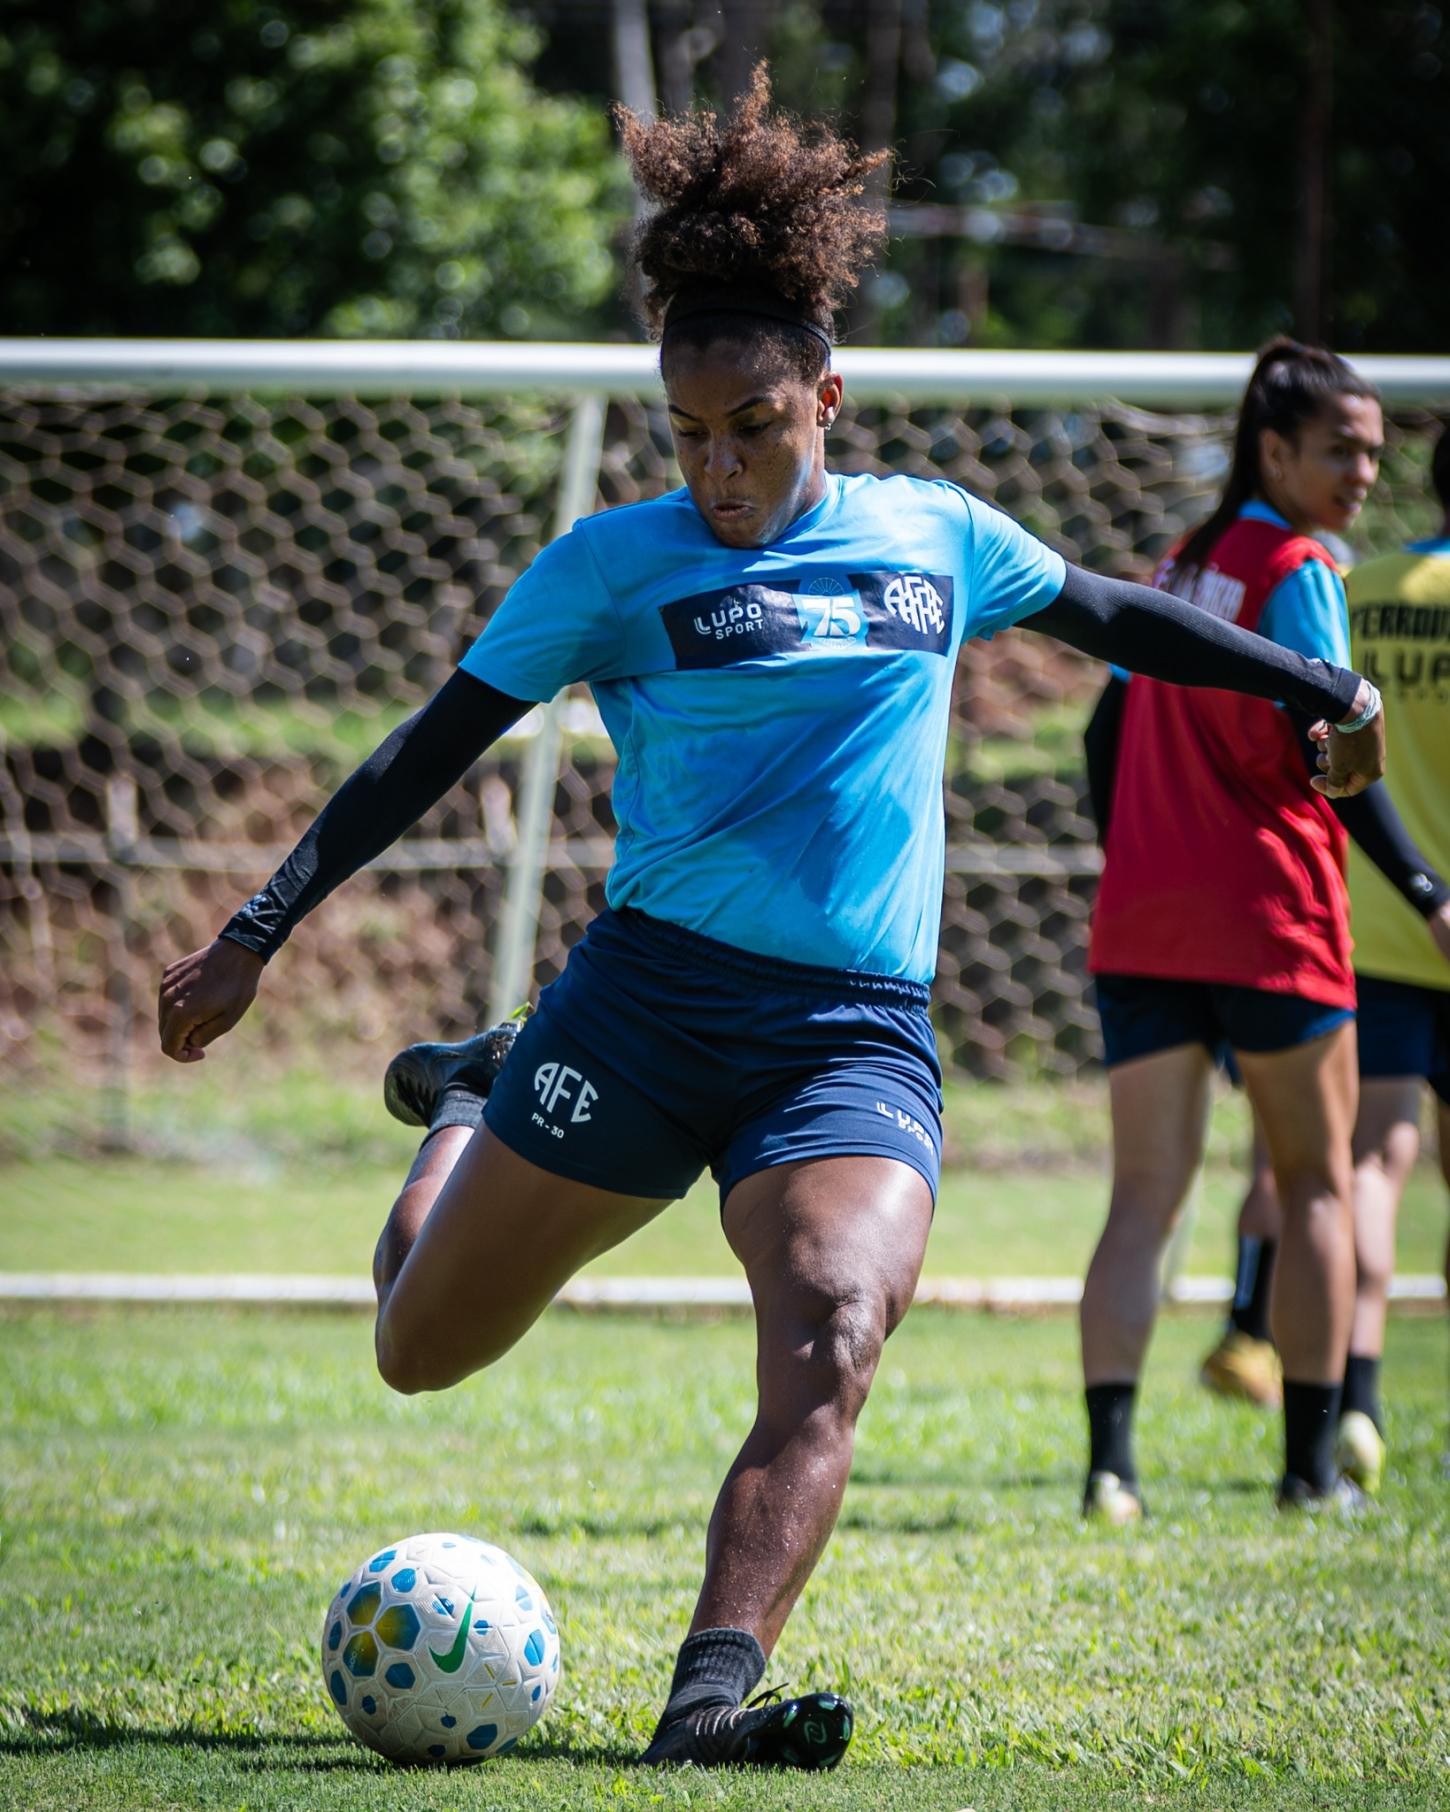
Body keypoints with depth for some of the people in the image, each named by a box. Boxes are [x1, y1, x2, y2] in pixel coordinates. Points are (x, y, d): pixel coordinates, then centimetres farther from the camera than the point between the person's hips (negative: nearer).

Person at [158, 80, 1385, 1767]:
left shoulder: (935, 536, 11)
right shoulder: (617, 564, 2)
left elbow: (1111, 614, 28)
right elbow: (434, 746, 3)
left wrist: (1327, 689, 33)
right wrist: (257, 932, 0)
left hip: (860, 1034, 1)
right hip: (651, 995, -1)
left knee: (828, 1351, -25)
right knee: (423, 1349, 7)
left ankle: (711, 1697, -33)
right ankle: (467, 1108, 39)